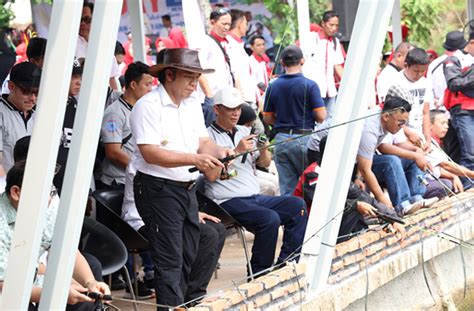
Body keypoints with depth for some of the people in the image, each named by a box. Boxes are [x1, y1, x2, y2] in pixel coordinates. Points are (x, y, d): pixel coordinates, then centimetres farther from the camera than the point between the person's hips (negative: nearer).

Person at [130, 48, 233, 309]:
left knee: (188, 256, 13)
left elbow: (203, 142, 12)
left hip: (187, 188, 8)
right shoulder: (148, 106, -13)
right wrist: (195, 159, -26)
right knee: (170, 260, -6)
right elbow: (150, 153, -21)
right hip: (158, 189, -8)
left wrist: (218, 152, -11)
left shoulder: (192, 106, 13)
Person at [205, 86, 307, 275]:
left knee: (297, 206, -12)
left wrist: (264, 148, -3)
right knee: (270, 219, -30)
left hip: (254, 197, 7)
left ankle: (286, 263, -9)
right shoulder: (209, 136, -3)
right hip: (228, 201, -7)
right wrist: (237, 151, -18)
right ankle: (259, 272, -16)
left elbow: (265, 163, 18)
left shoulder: (244, 132, 19)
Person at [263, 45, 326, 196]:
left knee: (286, 188, 5)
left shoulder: (273, 86, 4)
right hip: (303, 138, -4)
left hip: (281, 138, 4)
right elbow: (321, 117, -12)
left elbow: (267, 118, 8)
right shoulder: (309, 85, -9)